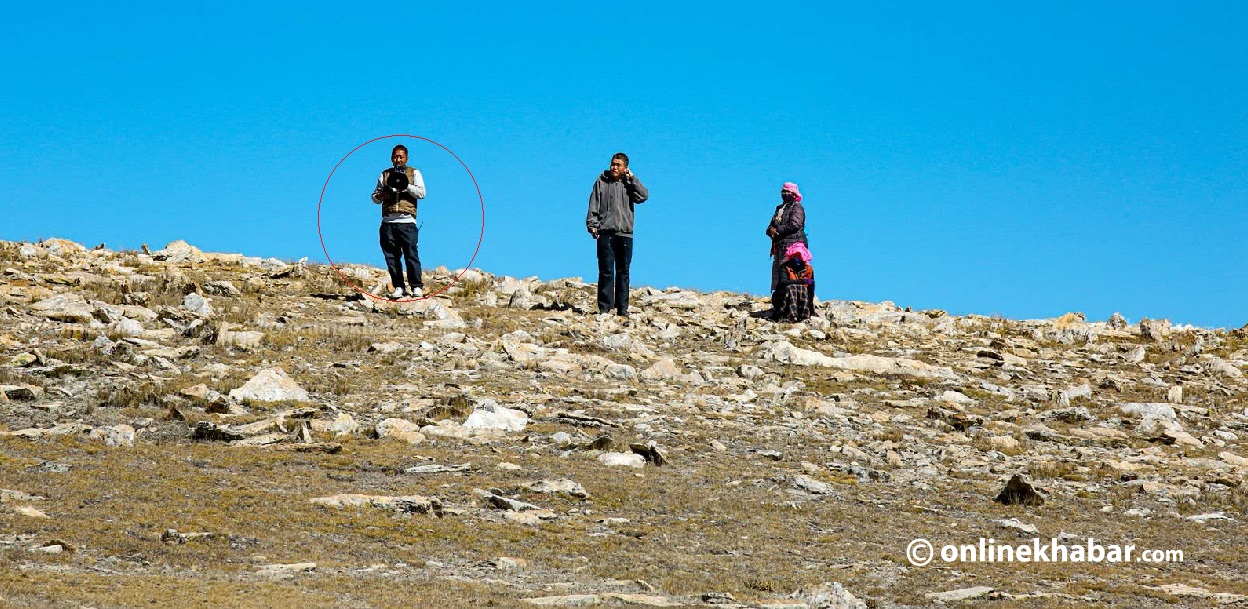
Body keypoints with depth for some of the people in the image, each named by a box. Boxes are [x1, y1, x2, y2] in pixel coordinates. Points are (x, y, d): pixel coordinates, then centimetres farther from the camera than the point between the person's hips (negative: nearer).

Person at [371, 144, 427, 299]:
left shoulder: (414, 173, 13)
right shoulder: (384, 175, 20)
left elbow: (421, 193, 1)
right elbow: (375, 197, 19)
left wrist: (405, 185, -12)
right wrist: (379, 197, -5)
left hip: (407, 222, -3)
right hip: (388, 222, 3)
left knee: (411, 255, -10)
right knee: (391, 256, 0)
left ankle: (417, 287, -8)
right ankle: (398, 287, 4)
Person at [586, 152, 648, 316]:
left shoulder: (629, 184, 12)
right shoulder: (601, 182, 8)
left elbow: (643, 196, -4)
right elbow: (593, 206, 6)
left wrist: (631, 178, -2)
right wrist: (592, 225, -5)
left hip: (625, 234, 2)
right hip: (605, 233, -2)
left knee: (623, 272, 4)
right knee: (606, 271, -4)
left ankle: (622, 308, 6)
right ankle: (604, 307, -3)